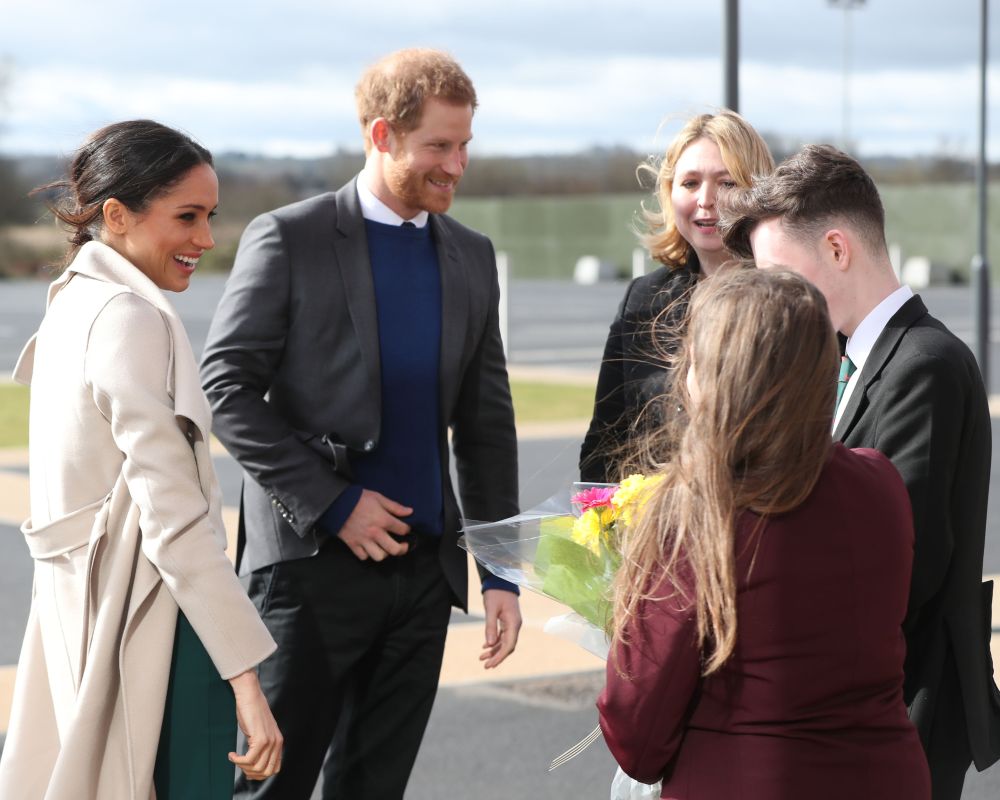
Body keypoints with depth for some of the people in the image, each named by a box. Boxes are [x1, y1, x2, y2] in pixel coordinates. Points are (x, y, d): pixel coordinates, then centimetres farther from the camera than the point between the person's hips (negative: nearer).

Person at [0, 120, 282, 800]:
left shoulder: (76, 303, 13)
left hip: (81, 610, 10)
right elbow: (173, 515, -21)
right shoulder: (131, 318, -16)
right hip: (152, 623, -10)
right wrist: (245, 675, -23)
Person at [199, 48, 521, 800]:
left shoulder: (472, 257, 11)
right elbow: (227, 387, -8)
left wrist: (500, 572, 9)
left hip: (425, 565, 5)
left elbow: (487, 425, 14)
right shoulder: (288, 239, -4)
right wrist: (333, 505, -13)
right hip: (313, 561, -5)